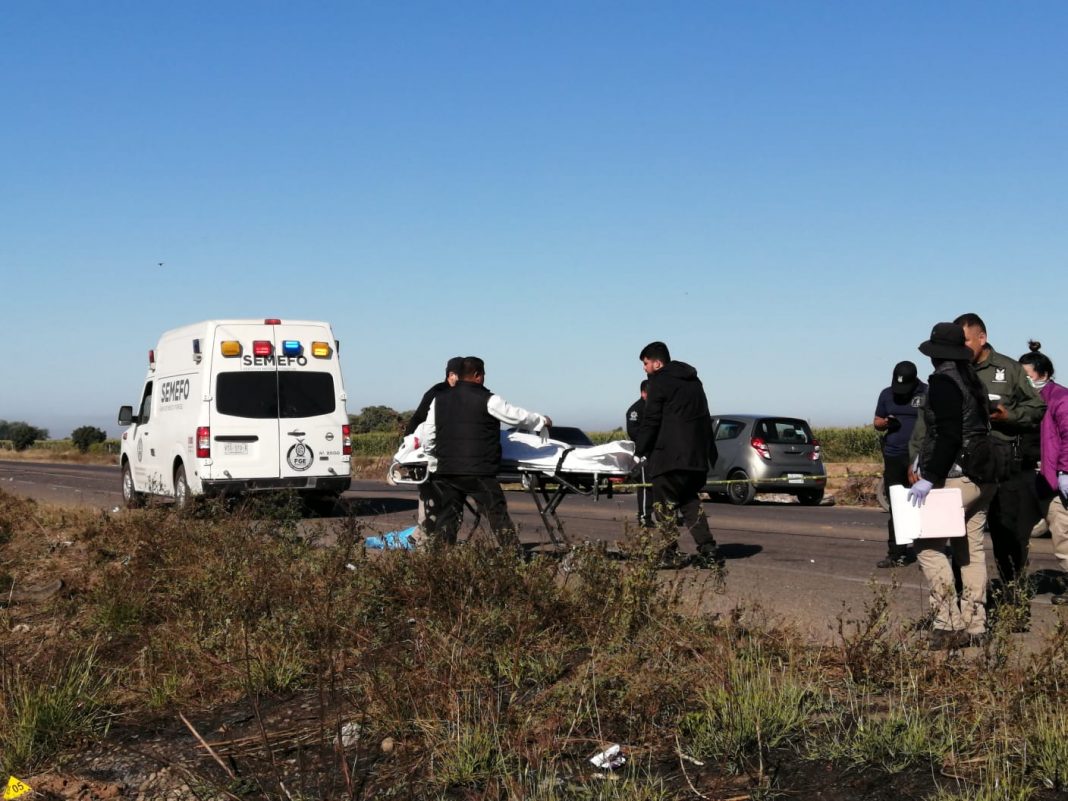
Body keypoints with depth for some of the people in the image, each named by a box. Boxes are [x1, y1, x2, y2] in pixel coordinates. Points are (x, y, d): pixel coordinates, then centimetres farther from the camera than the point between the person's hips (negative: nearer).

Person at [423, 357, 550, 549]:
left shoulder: (439, 400, 11)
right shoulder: (488, 400, -5)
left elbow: (428, 434, 13)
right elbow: (518, 416, 3)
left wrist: (436, 453, 31)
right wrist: (542, 421, 20)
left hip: (446, 470, 5)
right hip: (479, 472, -5)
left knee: (449, 513, 12)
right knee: (498, 515, 1)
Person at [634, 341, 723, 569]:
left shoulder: (659, 381, -4)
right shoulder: (693, 381, 20)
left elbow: (651, 420, -9)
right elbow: (704, 418, 22)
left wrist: (639, 450, -3)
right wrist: (709, 449, 24)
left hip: (671, 455, -8)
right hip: (698, 455, 8)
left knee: (664, 503, -2)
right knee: (689, 501, 14)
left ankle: (669, 554, -3)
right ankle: (708, 551, 7)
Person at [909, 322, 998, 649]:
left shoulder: (943, 381, -12)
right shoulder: (972, 379, 14)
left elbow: (949, 436, -20)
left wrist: (930, 478, -19)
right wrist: (927, 461, 23)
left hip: (957, 477, -9)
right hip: (983, 477, 9)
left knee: (928, 545, -5)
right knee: (970, 549, 11)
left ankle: (949, 625, -10)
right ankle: (974, 626, 14)